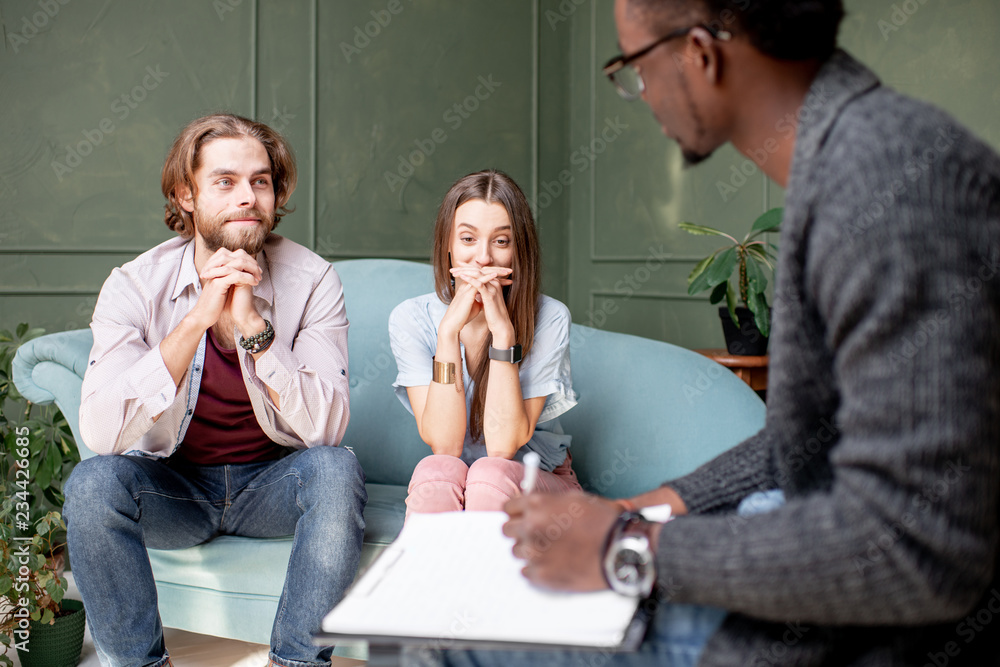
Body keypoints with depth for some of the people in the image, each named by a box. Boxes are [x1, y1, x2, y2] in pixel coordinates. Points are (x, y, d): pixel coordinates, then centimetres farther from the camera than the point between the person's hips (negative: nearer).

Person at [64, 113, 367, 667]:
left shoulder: (311, 281, -13)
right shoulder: (135, 286, -12)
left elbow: (326, 428, -22)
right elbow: (101, 433, -26)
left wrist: (253, 325, -32)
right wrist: (197, 318, -31)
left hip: (274, 482, 0)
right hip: (172, 484, 1)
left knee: (336, 469, -30)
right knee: (93, 483, -28)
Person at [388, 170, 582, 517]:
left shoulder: (549, 319, -15)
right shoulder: (411, 319, -11)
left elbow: (504, 446, -22)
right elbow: (444, 444, -20)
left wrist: (502, 328, -29)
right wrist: (450, 328, -28)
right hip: (443, 489, 1)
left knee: (490, 474, -33)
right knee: (438, 470, -32)